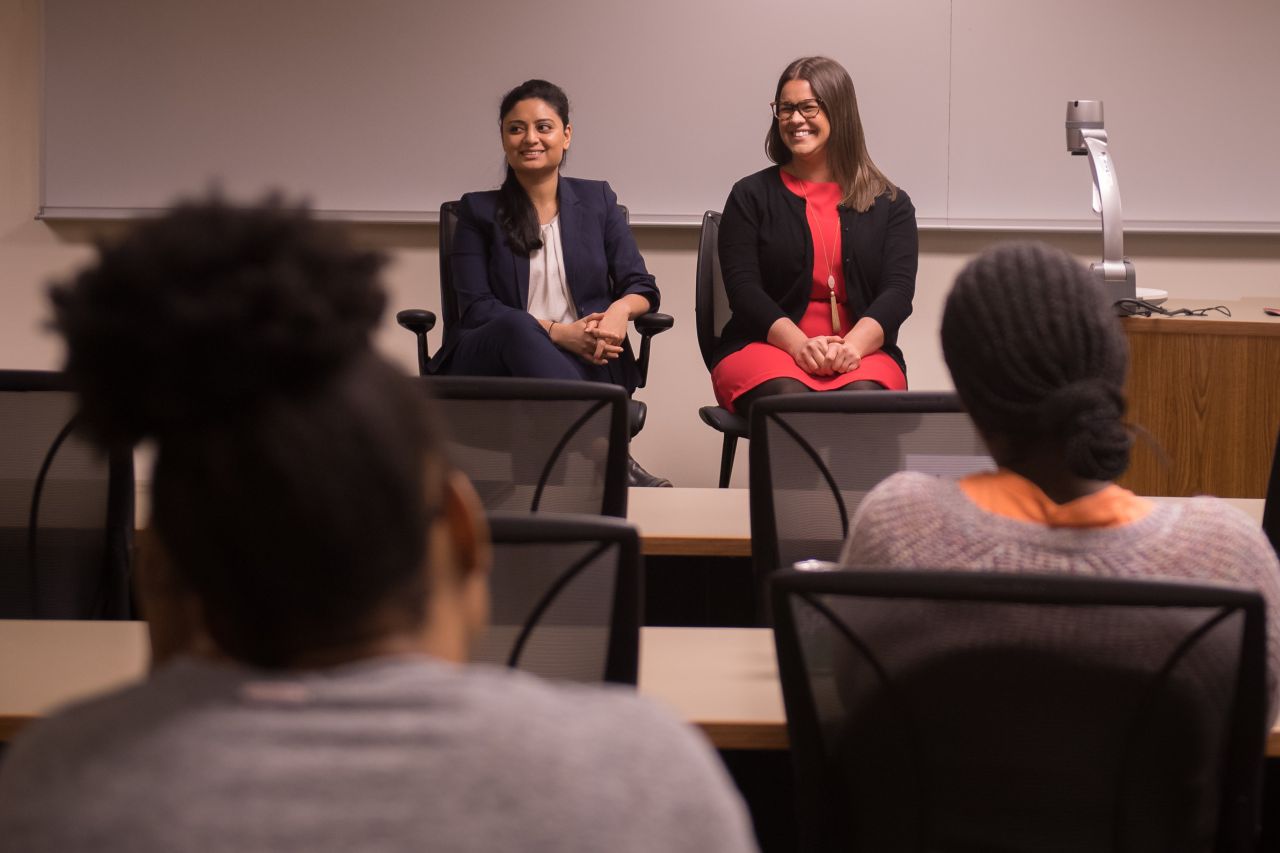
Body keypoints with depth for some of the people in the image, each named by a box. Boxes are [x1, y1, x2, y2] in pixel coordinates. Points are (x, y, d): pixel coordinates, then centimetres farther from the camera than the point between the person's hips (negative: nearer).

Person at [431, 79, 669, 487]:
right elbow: (475, 308, 2)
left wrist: (622, 308, -14)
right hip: (491, 359, 0)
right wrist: (558, 332, -14)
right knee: (514, 326, -39)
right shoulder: (479, 211, 12)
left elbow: (642, 288, 13)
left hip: (587, 361, 1)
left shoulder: (597, 200, 18)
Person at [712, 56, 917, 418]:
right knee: (787, 395, -36)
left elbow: (898, 291, 1)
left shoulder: (890, 204, 13)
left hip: (863, 353, 1)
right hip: (768, 347, -1)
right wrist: (800, 345, -19)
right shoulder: (751, 196, 11)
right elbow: (743, 288, -1)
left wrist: (853, 345, -21)